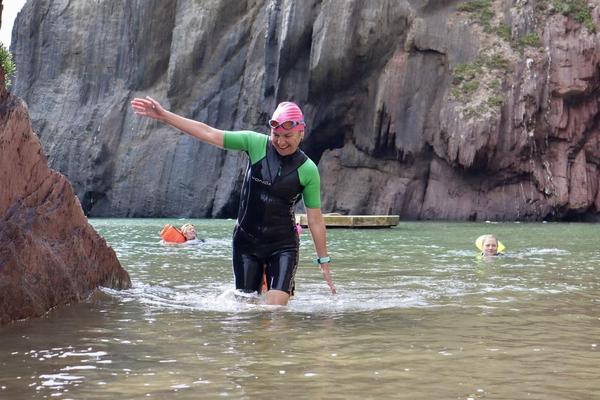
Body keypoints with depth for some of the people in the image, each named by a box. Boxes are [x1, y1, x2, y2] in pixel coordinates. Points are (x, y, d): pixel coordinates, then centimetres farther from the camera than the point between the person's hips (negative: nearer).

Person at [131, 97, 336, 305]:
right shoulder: (257, 144, -5)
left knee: (276, 306, -15)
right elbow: (209, 134, -8)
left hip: (283, 247, -2)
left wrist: (324, 263, 0)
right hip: (246, 241, 2)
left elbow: (315, 220, -2)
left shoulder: (308, 170, -7)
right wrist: (163, 115, -13)